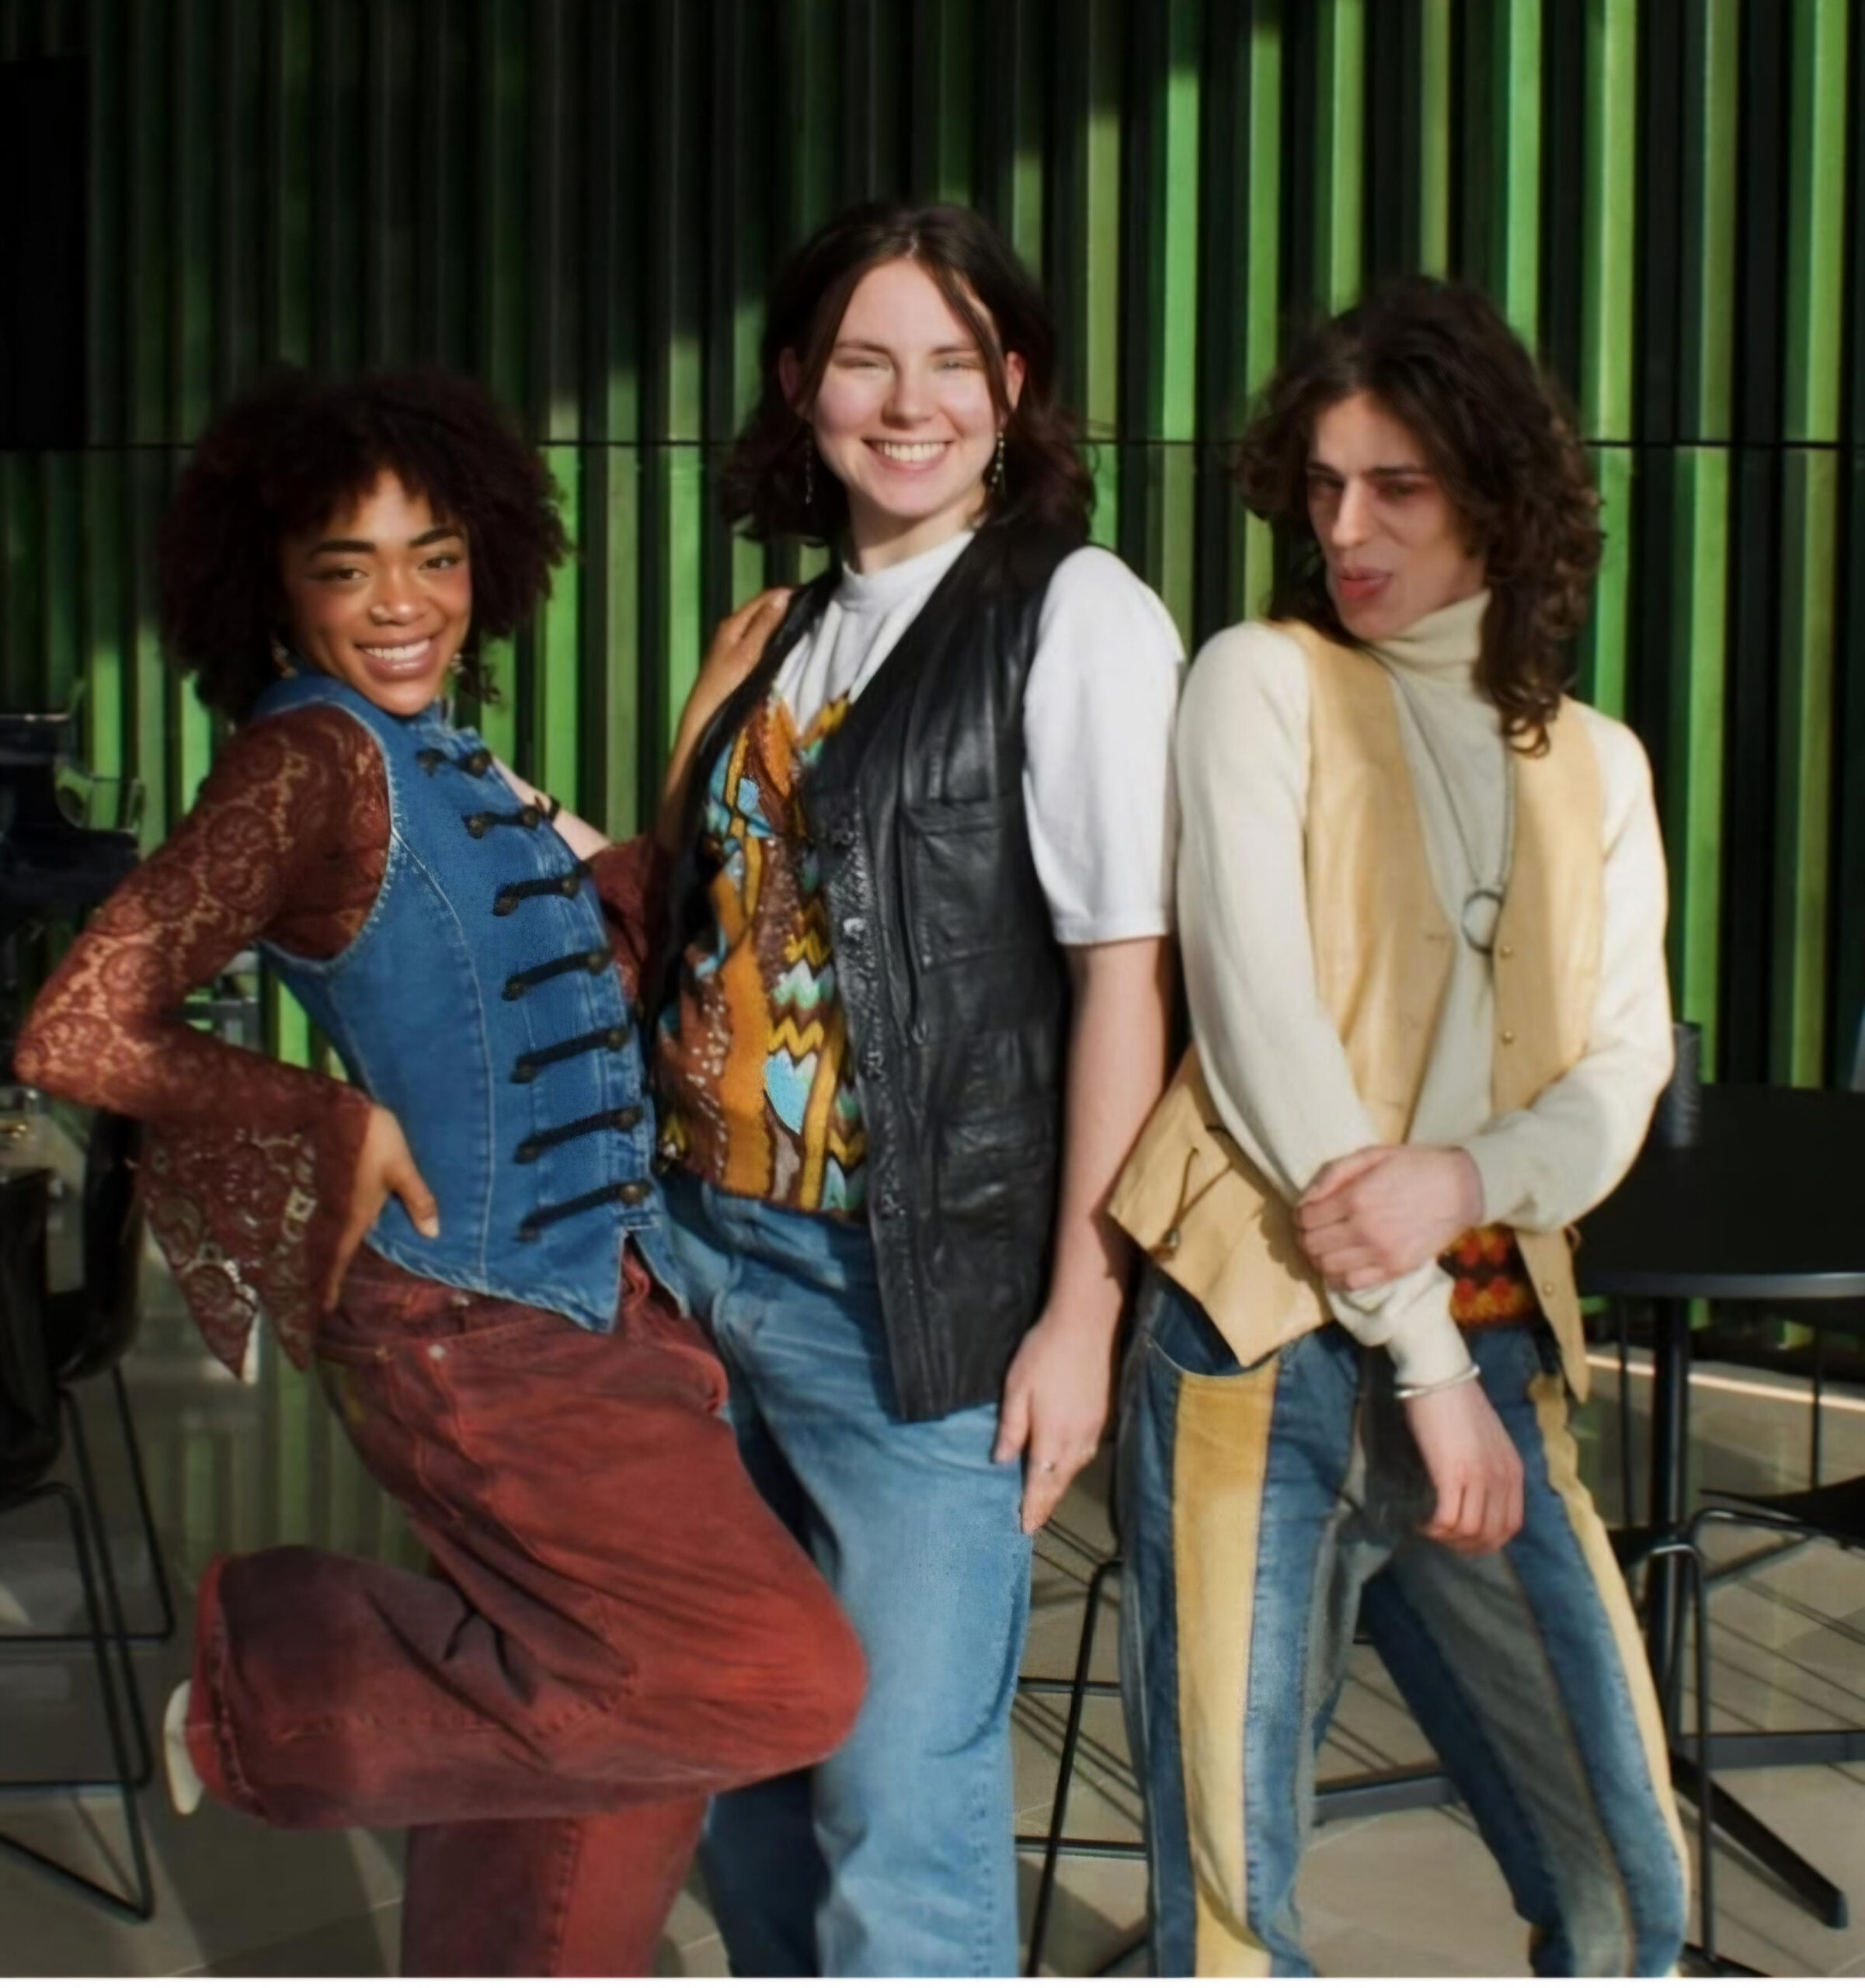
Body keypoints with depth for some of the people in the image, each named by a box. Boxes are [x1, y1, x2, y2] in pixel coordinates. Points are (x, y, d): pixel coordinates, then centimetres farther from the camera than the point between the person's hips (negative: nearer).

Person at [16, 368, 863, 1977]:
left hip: (595, 1304, 9)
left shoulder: (432, 753, 9)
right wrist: (345, 1128, -17)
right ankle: (280, 1677, 4)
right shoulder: (313, 757, -16)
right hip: (484, 1336, -9)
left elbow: (598, 952, 18)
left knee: (612, 1723, 16)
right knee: (780, 1680, -8)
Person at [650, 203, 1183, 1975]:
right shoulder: (790, 630, 14)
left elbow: (1122, 972, -13)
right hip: (710, 1254, 7)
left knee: (901, 1814, -2)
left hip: (916, 1295, -7)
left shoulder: (1076, 616, -8)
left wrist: (1080, 1309, -15)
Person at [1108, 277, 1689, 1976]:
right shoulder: (1262, 683, 0)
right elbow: (1260, 1028, -10)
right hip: (1264, 1346, -4)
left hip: (1494, 1355, 5)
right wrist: (1422, 1353, -12)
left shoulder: (1595, 765, 14)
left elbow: (1619, 1076, 5)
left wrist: (1466, 1180, -18)